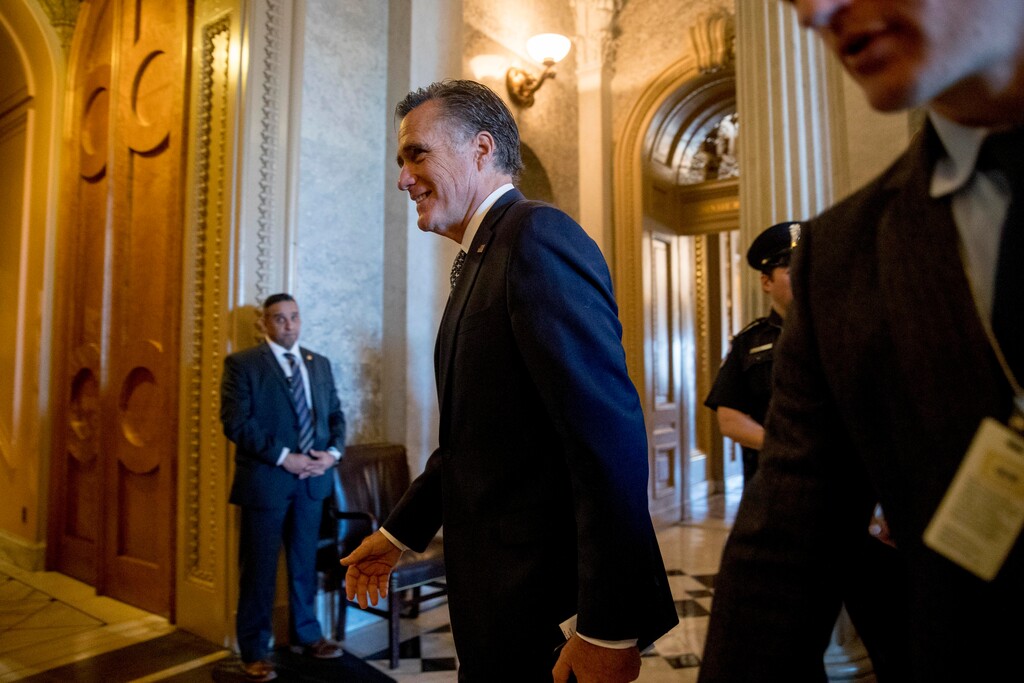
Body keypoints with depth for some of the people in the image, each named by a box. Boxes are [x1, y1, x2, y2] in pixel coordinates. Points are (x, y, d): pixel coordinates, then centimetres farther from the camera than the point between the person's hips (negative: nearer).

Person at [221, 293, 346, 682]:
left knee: (305, 563, 16)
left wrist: (333, 452, -7)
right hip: (265, 479, -4)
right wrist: (283, 457, -18)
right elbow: (236, 422, -14)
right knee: (259, 569, 7)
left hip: (312, 479, 5)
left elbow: (335, 414, 11)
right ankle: (254, 651, 23)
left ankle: (306, 635, 33)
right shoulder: (242, 364, -5)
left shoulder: (320, 364, 11)